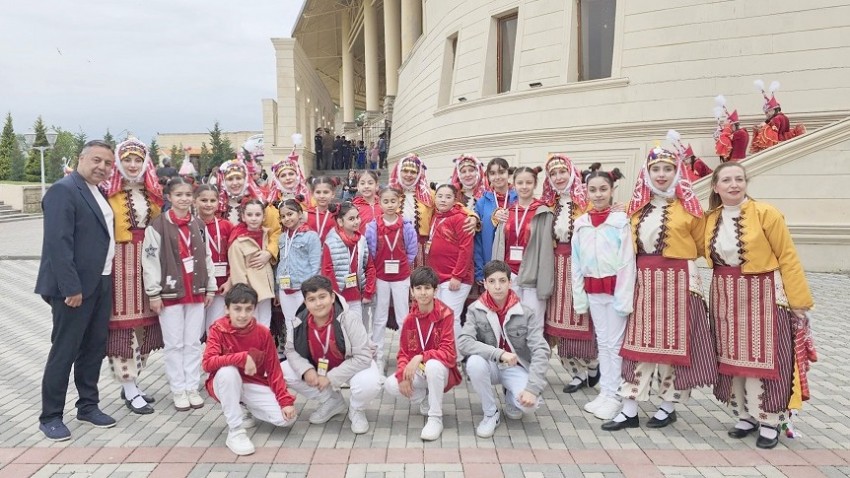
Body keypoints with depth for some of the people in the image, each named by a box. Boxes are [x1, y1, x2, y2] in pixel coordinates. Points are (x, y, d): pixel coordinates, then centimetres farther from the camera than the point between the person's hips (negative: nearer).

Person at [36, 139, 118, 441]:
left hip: (101, 283, 8)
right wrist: (71, 287, -23)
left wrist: (105, 279, 9)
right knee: (64, 351, 1)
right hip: (75, 286, -8)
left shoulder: (99, 193, 14)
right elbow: (58, 243, -20)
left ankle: (88, 406, 27)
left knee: (95, 347, 15)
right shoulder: (64, 190, -13)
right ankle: (50, 416, 13)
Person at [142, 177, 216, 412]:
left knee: (193, 342, 9)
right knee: (175, 344, 4)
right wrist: (154, 293, -10)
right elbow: (150, 261, -8)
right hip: (170, 292, -4)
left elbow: (207, 257, 13)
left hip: (196, 292, 4)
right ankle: (178, 390, 14)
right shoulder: (158, 226, -7)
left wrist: (210, 288, 11)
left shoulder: (199, 225, 9)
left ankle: (192, 387, 18)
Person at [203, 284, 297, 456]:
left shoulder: (263, 333, -8)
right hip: (226, 384, -2)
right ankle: (235, 431, -25)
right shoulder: (218, 329, -13)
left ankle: (248, 410, 15)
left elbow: (273, 370, -5)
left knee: (286, 418, -17)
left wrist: (286, 400, -15)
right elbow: (208, 363, -28)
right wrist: (243, 358, -35)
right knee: (228, 370, -38)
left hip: (254, 385, 3)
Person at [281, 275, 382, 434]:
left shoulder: (348, 319, -30)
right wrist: (306, 369, -23)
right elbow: (290, 350, -2)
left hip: (352, 366, -5)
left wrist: (331, 377, -29)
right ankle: (333, 402, 8)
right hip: (319, 367, 5)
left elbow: (363, 357, -30)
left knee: (369, 384, -37)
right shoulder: (300, 322, -17)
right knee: (283, 370, -12)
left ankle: (356, 410, 4)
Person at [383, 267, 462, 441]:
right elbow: (403, 352, 0)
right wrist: (403, 376, -18)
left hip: (440, 371, -4)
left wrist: (420, 358, -34)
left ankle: (436, 418, -20)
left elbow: (448, 353, -22)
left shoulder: (445, 315, -17)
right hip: (417, 372, 5)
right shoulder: (409, 319, -3)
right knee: (390, 385, -21)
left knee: (432, 365, -38)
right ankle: (425, 400, 8)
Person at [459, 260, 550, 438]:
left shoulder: (525, 313, -12)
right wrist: (499, 353, -35)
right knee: (474, 362, -34)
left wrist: (532, 388, -29)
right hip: (490, 366, 1)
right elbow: (463, 342, -24)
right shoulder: (475, 310, -11)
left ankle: (511, 398, 12)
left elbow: (541, 351, -18)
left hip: (516, 368, 0)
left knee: (529, 403, -29)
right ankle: (491, 413, -8)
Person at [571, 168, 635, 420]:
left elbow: (627, 261, -10)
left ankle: (614, 395, 12)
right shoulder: (580, 223, 5)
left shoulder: (620, 220, -7)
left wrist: (624, 297, -14)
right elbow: (576, 262, 8)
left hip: (615, 287, -4)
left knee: (615, 343, 2)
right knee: (602, 342, 13)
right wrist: (578, 296, 5)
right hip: (593, 290, 5)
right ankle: (604, 392, 22)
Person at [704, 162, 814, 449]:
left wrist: (799, 301, -10)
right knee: (733, 357, 10)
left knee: (764, 358, 1)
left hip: (762, 296, -5)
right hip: (727, 298, 5)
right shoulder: (711, 219, 3)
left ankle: (769, 422, 15)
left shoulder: (765, 213, -11)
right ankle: (746, 415, 24)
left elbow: (787, 257, -10)